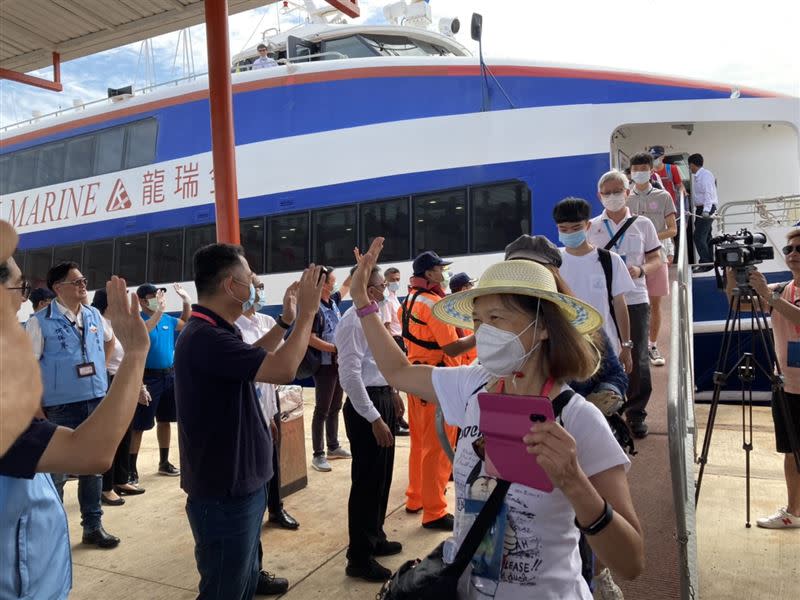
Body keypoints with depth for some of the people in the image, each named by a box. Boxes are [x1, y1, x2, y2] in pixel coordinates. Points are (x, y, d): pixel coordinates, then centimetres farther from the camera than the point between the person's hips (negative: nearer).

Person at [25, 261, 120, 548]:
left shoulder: (94, 315, 5)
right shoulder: (41, 321, -9)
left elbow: (109, 340, 26)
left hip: (97, 403, 5)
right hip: (61, 408, -5)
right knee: (56, 473, 6)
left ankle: (93, 526, 26)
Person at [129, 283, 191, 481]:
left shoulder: (168, 319, 7)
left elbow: (185, 323, 26)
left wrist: (187, 301, 15)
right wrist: (158, 312, -41)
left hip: (169, 376, 7)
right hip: (148, 378, -7)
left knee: (165, 420, 17)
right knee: (139, 425, 0)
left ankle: (164, 462, 30)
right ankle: (131, 469, 9)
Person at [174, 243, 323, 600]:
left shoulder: (209, 331, 9)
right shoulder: (205, 337, -26)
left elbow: (250, 358, 25)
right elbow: (283, 370, -33)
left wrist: (285, 321, 17)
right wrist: (307, 313, -20)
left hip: (238, 486, 10)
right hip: (224, 494, -10)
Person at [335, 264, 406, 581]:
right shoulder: (354, 320, -20)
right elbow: (350, 375, -25)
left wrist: (391, 392, 21)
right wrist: (374, 418, -24)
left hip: (382, 399, 10)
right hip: (365, 405, -10)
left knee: (382, 475, 20)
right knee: (367, 480, 1)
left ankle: (375, 537, 38)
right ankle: (360, 557, 17)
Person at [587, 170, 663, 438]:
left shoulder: (643, 224, 6)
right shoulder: (591, 227, 7)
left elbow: (656, 260, 6)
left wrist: (639, 270, -14)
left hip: (635, 300, 0)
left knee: (637, 358, 4)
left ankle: (636, 413, 18)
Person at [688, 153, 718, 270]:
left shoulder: (706, 175, -13)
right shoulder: (696, 176, 14)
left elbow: (708, 193, -21)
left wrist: (706, 211, -29)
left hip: (706, 209, -10)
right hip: (700, 209, 10)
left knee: (699, 237, -13)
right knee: (706, 237, 14)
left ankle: (705, 263, -9)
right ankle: (709, 262, 22)